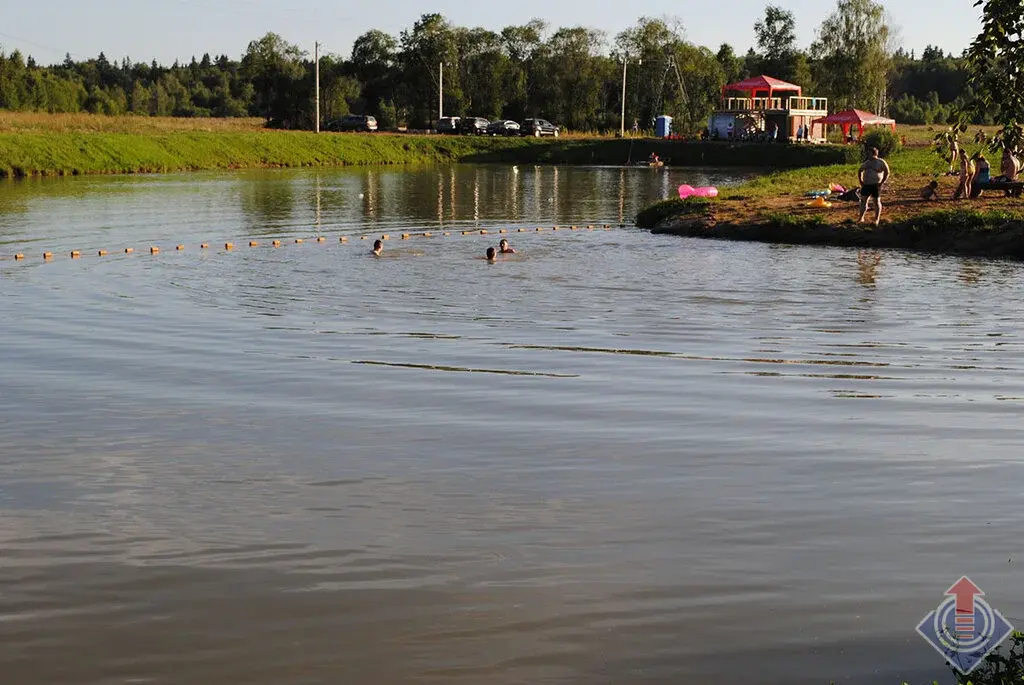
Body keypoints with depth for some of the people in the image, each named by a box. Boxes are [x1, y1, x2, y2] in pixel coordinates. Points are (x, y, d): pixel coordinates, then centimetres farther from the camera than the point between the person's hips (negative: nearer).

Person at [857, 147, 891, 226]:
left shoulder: (881, 162, -6)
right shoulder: (867, 163, 11)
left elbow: (887, 172, -9)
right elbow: (860, 171, 23)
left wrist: (882, 183, -14)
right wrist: (861, 181, 11)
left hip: (876, 185, -6)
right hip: (866, 184, 6)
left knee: (877, 201, 1)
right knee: (863, 200, 2)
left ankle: (877, 219, 8)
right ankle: (861, 218, 9)